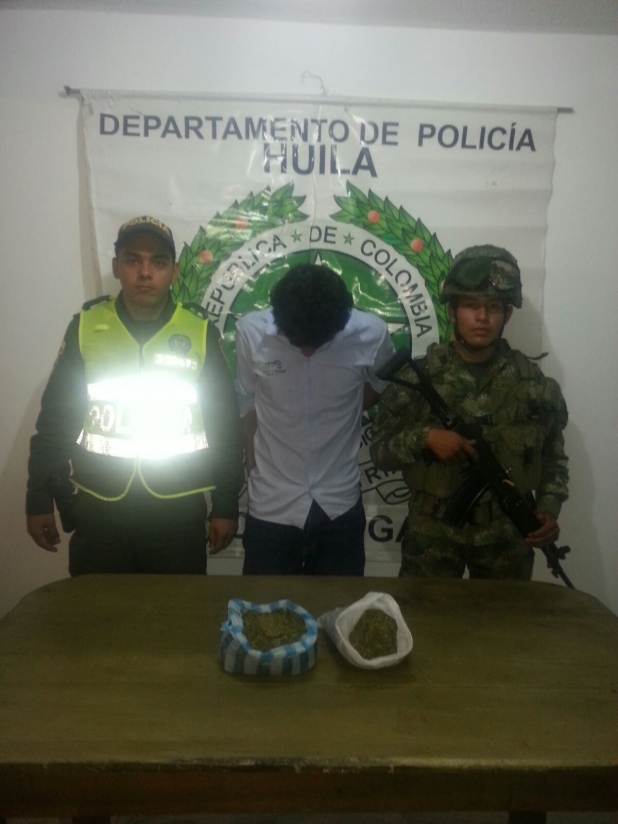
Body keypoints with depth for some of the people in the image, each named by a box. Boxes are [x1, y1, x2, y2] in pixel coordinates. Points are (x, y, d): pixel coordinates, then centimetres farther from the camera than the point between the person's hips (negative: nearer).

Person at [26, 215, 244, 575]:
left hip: (179, 510, -1)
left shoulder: (200, 332, -4)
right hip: (97, 510, 1)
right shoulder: (85, 327, -2)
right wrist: (40, 498, 5)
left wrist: (226, 505, 1)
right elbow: (55, 419, 4)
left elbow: (226, 426, 0)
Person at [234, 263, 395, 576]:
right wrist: (256, 465, 4)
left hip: (340, 505, 1)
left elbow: (384, 388, 7)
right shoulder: (251, 331, -16)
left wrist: (338, 412, 0)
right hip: (271, 506, 0)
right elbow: (245, 406, 0)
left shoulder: (372, 334, -16)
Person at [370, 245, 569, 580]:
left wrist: (549, 507, -6)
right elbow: (379, 449, -4)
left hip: (508, 536, 2)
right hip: (432, 534, -1)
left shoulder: (533, 383, -1)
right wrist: (426, 437, -20)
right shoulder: (418, 378, -6)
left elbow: (554, 457, 9)